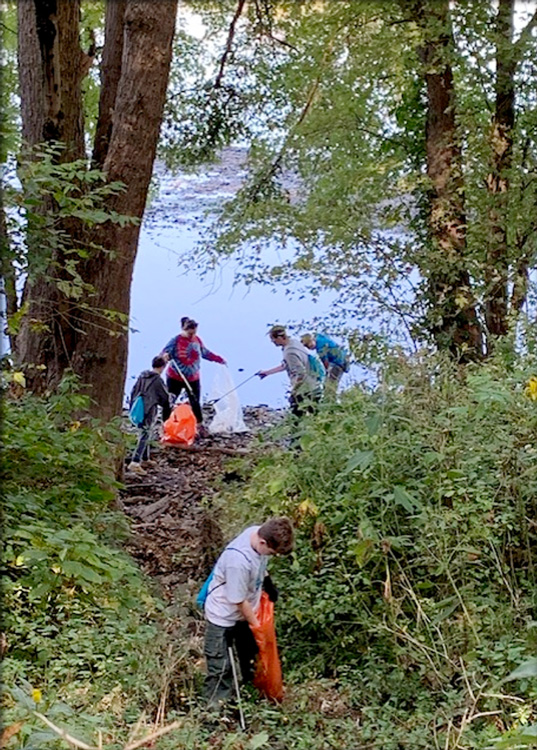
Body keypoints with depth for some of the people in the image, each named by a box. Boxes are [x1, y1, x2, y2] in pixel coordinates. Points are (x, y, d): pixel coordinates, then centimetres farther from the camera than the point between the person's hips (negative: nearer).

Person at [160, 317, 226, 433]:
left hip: (193, 378, 4)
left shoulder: (197, 340, 2)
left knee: (195, 402, 13)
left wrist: (219, 359, 19)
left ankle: (200, 425, 27)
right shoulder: (176, 340, -14)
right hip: (175, 378, -4)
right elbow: (165, 352, -16)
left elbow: (206, 353, 17)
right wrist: (165, 356, -40)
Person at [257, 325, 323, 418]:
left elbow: (301, 374, -27)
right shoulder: (294, 342, 6)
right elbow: (285, 365, 19)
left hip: (306, 392, -10)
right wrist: (267, 372, 24)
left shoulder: (290, 353, -24)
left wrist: (293, 390, -13)